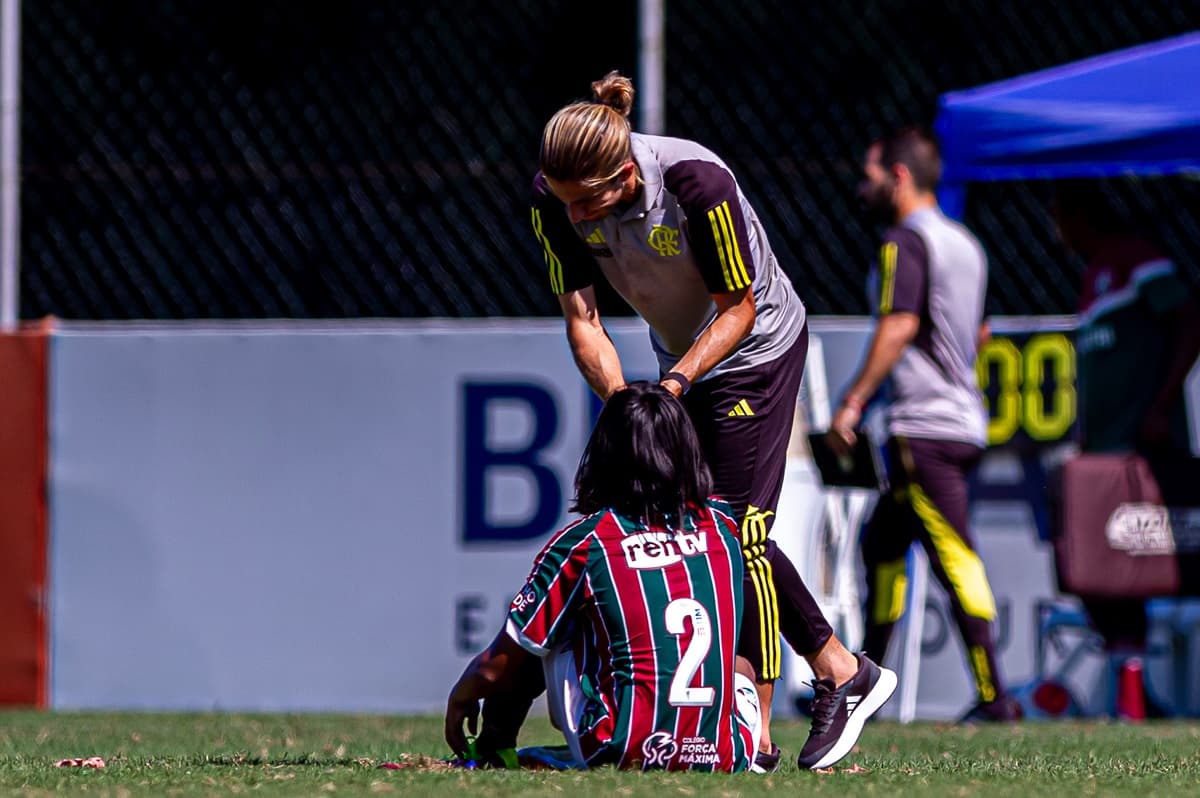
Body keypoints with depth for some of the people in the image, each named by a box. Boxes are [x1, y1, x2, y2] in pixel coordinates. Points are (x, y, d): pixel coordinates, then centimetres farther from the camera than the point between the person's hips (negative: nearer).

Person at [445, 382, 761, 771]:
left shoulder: (581, 543, -6)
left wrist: (461, 696, 25)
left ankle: (492, 752, 20)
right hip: (723, 763, 4)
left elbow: (496, 668, 3)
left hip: (621, 756, -4)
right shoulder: (723, 526, 3)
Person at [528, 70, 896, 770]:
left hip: (756, 349, -7)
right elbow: (582, 319, -16)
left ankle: (754, 736, -2)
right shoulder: (557, 199, -21)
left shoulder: (696, 182, -35)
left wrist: (675, 382, -34)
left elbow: (738, 308, -24)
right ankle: (841, 671, 23)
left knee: (737, 533, -10)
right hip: (680, 358, 7)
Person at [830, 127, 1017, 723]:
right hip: (965, 424, 10)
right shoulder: (965, 244, 18)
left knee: (954, 557, -11)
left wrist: (853, 401, -21)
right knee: (882, 540, 19)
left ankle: (993, 696, -14)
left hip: (924, 429, -10)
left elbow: (899, 325, -20)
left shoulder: (905, 240, -9)